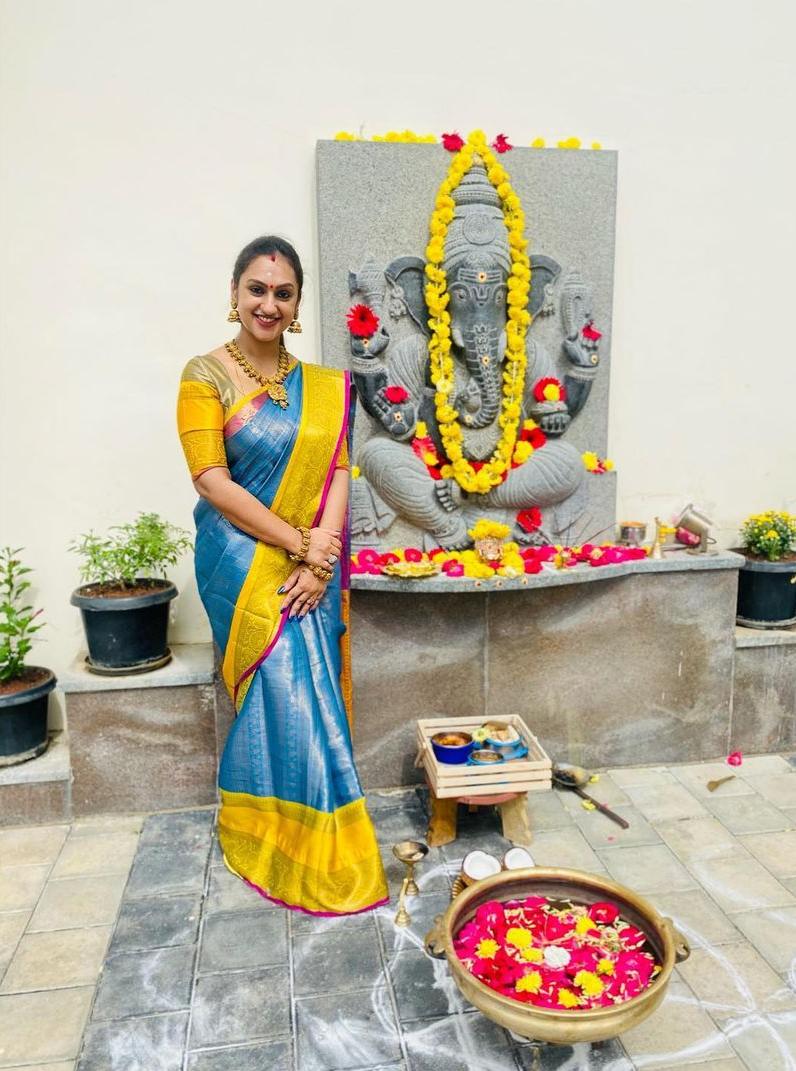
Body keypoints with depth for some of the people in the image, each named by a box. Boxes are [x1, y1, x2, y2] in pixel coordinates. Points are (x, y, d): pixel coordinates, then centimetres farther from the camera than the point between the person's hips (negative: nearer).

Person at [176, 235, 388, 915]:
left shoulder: (322, 387, 10)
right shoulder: (206, 375, -3)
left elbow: (338, 474, 2)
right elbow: (213, 482, -11)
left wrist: (321, 556, -12)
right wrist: (297, 543, -14)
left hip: (313, 567, 4)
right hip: (243, 560, -4)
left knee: (305, 690, 4)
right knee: (288, 686, -7)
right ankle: (295, 856, 13)